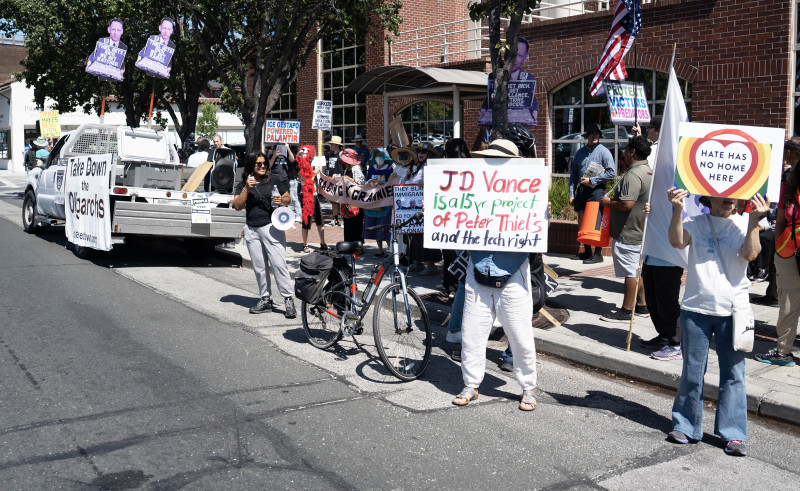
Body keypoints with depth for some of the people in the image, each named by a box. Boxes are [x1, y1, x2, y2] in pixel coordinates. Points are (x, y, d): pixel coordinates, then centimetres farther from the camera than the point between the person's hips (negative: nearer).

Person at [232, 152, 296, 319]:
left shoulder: (276, 179, 4)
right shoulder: (243, 184, 9)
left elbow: (288, 198, 10)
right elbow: (237, 206, 1)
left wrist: (281, 200, -13)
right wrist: (247, 189, -11)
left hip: (271, 227, -4)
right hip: (251, 230, 4)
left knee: (278, 264, -10)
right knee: (259, 267, 8)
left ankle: (288, 300, -6)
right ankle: (265, 299, 18)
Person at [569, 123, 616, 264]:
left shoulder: (603, 151, -3)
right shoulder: (580, 152, 13)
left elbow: (612, 172, -10)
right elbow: (574, 174, 16)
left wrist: (592, 180, -11)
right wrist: (572, 193, 8)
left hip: (596, 190, -6)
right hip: (581, 189, 6)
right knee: (582, 222, 10)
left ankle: (598, 255, -2)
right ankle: (587, 251, 22)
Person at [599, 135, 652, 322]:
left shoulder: (633, 175, -21)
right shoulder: (650, 171, 12)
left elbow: (627, 204, -29)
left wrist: (608, 202, -12)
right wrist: (614, 200, 19)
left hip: (629, 233, -10)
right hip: (643, 231, 10)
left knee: (630, 272, -3)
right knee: (640, 269, 17)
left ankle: (626, 311, 4)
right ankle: (641, 305, 26)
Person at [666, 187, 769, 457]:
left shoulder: (744, 224, 5)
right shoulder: (695, 223, 5)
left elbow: (750, 254, -11)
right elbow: (677, 242, -14)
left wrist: (754, 220, -21)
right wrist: (677, 210, -25)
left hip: (732, 309, 0)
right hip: (696, 307, 0)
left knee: (733, 373, 3)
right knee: (692, 371, 8)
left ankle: (733, 434, 11)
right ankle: (686, 427, 21)